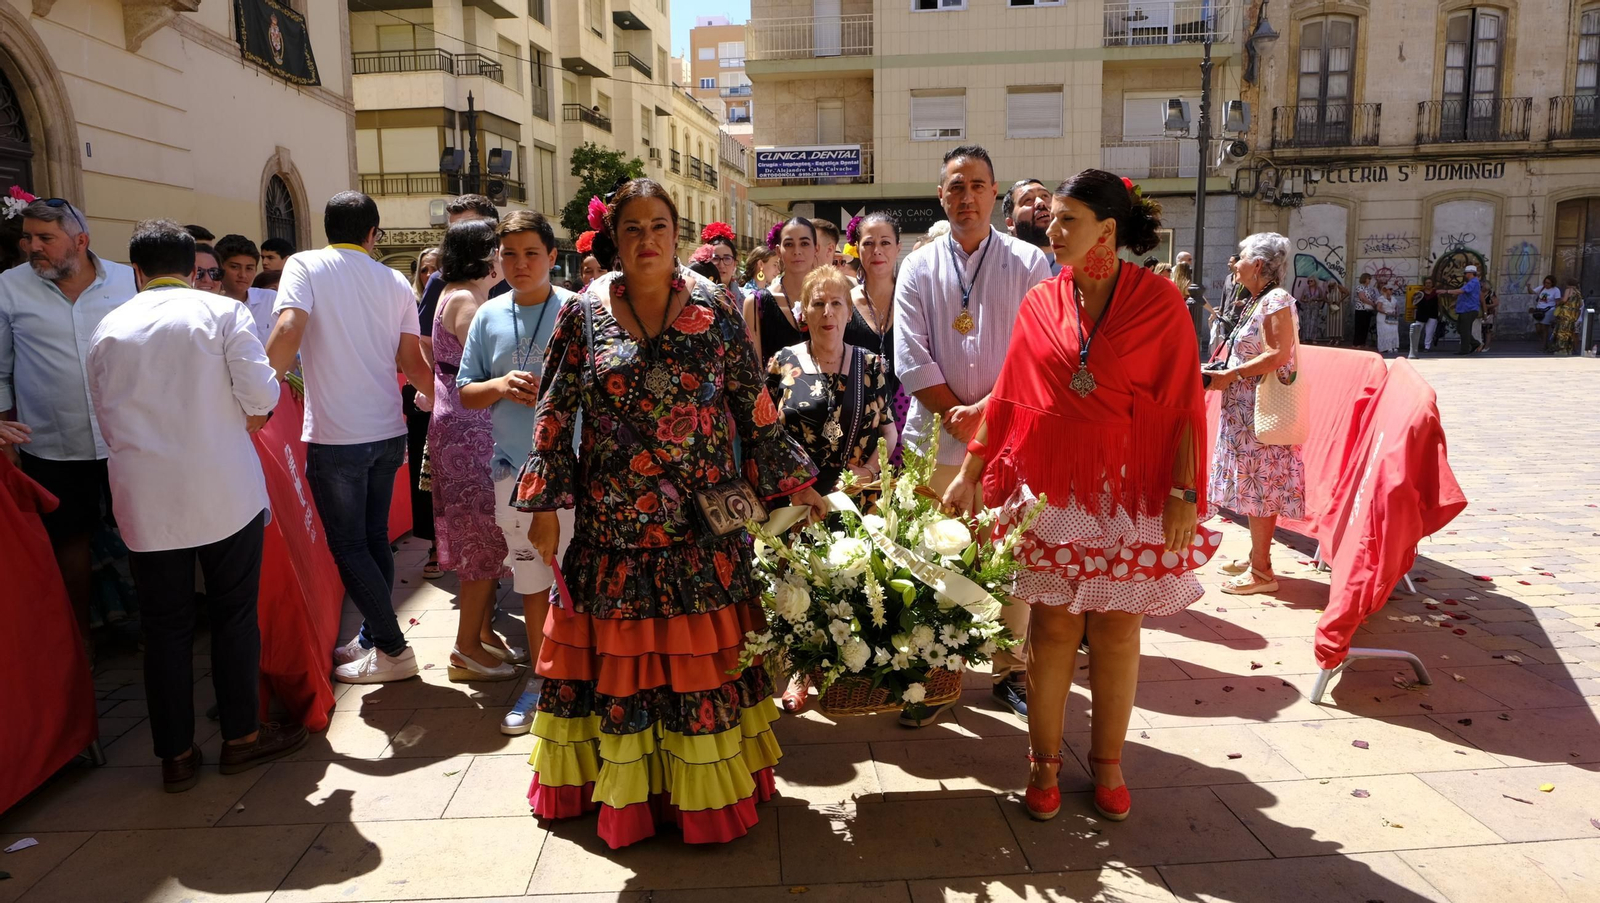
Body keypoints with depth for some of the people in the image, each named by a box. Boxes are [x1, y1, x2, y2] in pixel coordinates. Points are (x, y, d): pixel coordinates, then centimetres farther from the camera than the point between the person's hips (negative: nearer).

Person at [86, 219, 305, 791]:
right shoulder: (223, 312, -3)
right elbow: (262, 392, -12)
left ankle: (176, 755, 18)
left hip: (144, 502, 3)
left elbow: (107, 421, 12)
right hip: (225, 495, -2)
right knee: (234, 616, 9)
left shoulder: (107, 330, 8)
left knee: (165, 626, 10)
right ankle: (241, 737, 18)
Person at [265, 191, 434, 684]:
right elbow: (412, 362, 5)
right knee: (374, 538, 16)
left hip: (336, 437, -5)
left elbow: (289, 330, -20)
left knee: (348, 547, 5)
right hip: (388, 432, 5)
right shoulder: (395, 283, 7)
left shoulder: (306, 266, -4)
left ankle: (392, 649, 9)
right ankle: (371, 637, 27)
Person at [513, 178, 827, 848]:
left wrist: (794, 483, 2)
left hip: (703, 524, 0)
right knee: (618, 653, 8)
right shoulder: (584, 314, 3)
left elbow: (755, 410, 4)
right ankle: (625, 785, 27)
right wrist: (545, 504, 0)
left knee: (701, 652, 6)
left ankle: (708, 781, 23)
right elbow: (556, 415, 4)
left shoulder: (714, 313, 2)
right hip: (612, 525, 1)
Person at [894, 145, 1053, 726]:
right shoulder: (918, 268, 7)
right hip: (935, 438, 1)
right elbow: (911, 360, -1)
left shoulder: (1029, 264, 4)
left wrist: (985, 410, -13)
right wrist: (957, 414, -9)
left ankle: (1012, 671, 24)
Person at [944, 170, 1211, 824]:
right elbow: (1008, 396, 8)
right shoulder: (1042, 302, 4)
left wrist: (1184, 493, -10)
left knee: (1116, 626, 7)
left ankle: (1107, 763, 25)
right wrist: (969, 472, 7)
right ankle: (1044, 763, 21)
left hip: (1130, 489, -1)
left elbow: (1184, 406, -4)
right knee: (1052, 624, 5)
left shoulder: (1159, 301, -3)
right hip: (1050, 485, 2)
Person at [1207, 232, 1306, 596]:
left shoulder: (1276, 300, -14)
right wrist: (1224, 375, 8)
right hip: (1246, 407, 10)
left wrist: (1228, 376, -19)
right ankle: (1256, 557, 24)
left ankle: (1262, 571, 1)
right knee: (1255, 484, 14)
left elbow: (1278, 355, -22)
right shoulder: (1257, 301, 16)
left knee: (1260, 484, -5)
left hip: (1262, 409, -10)